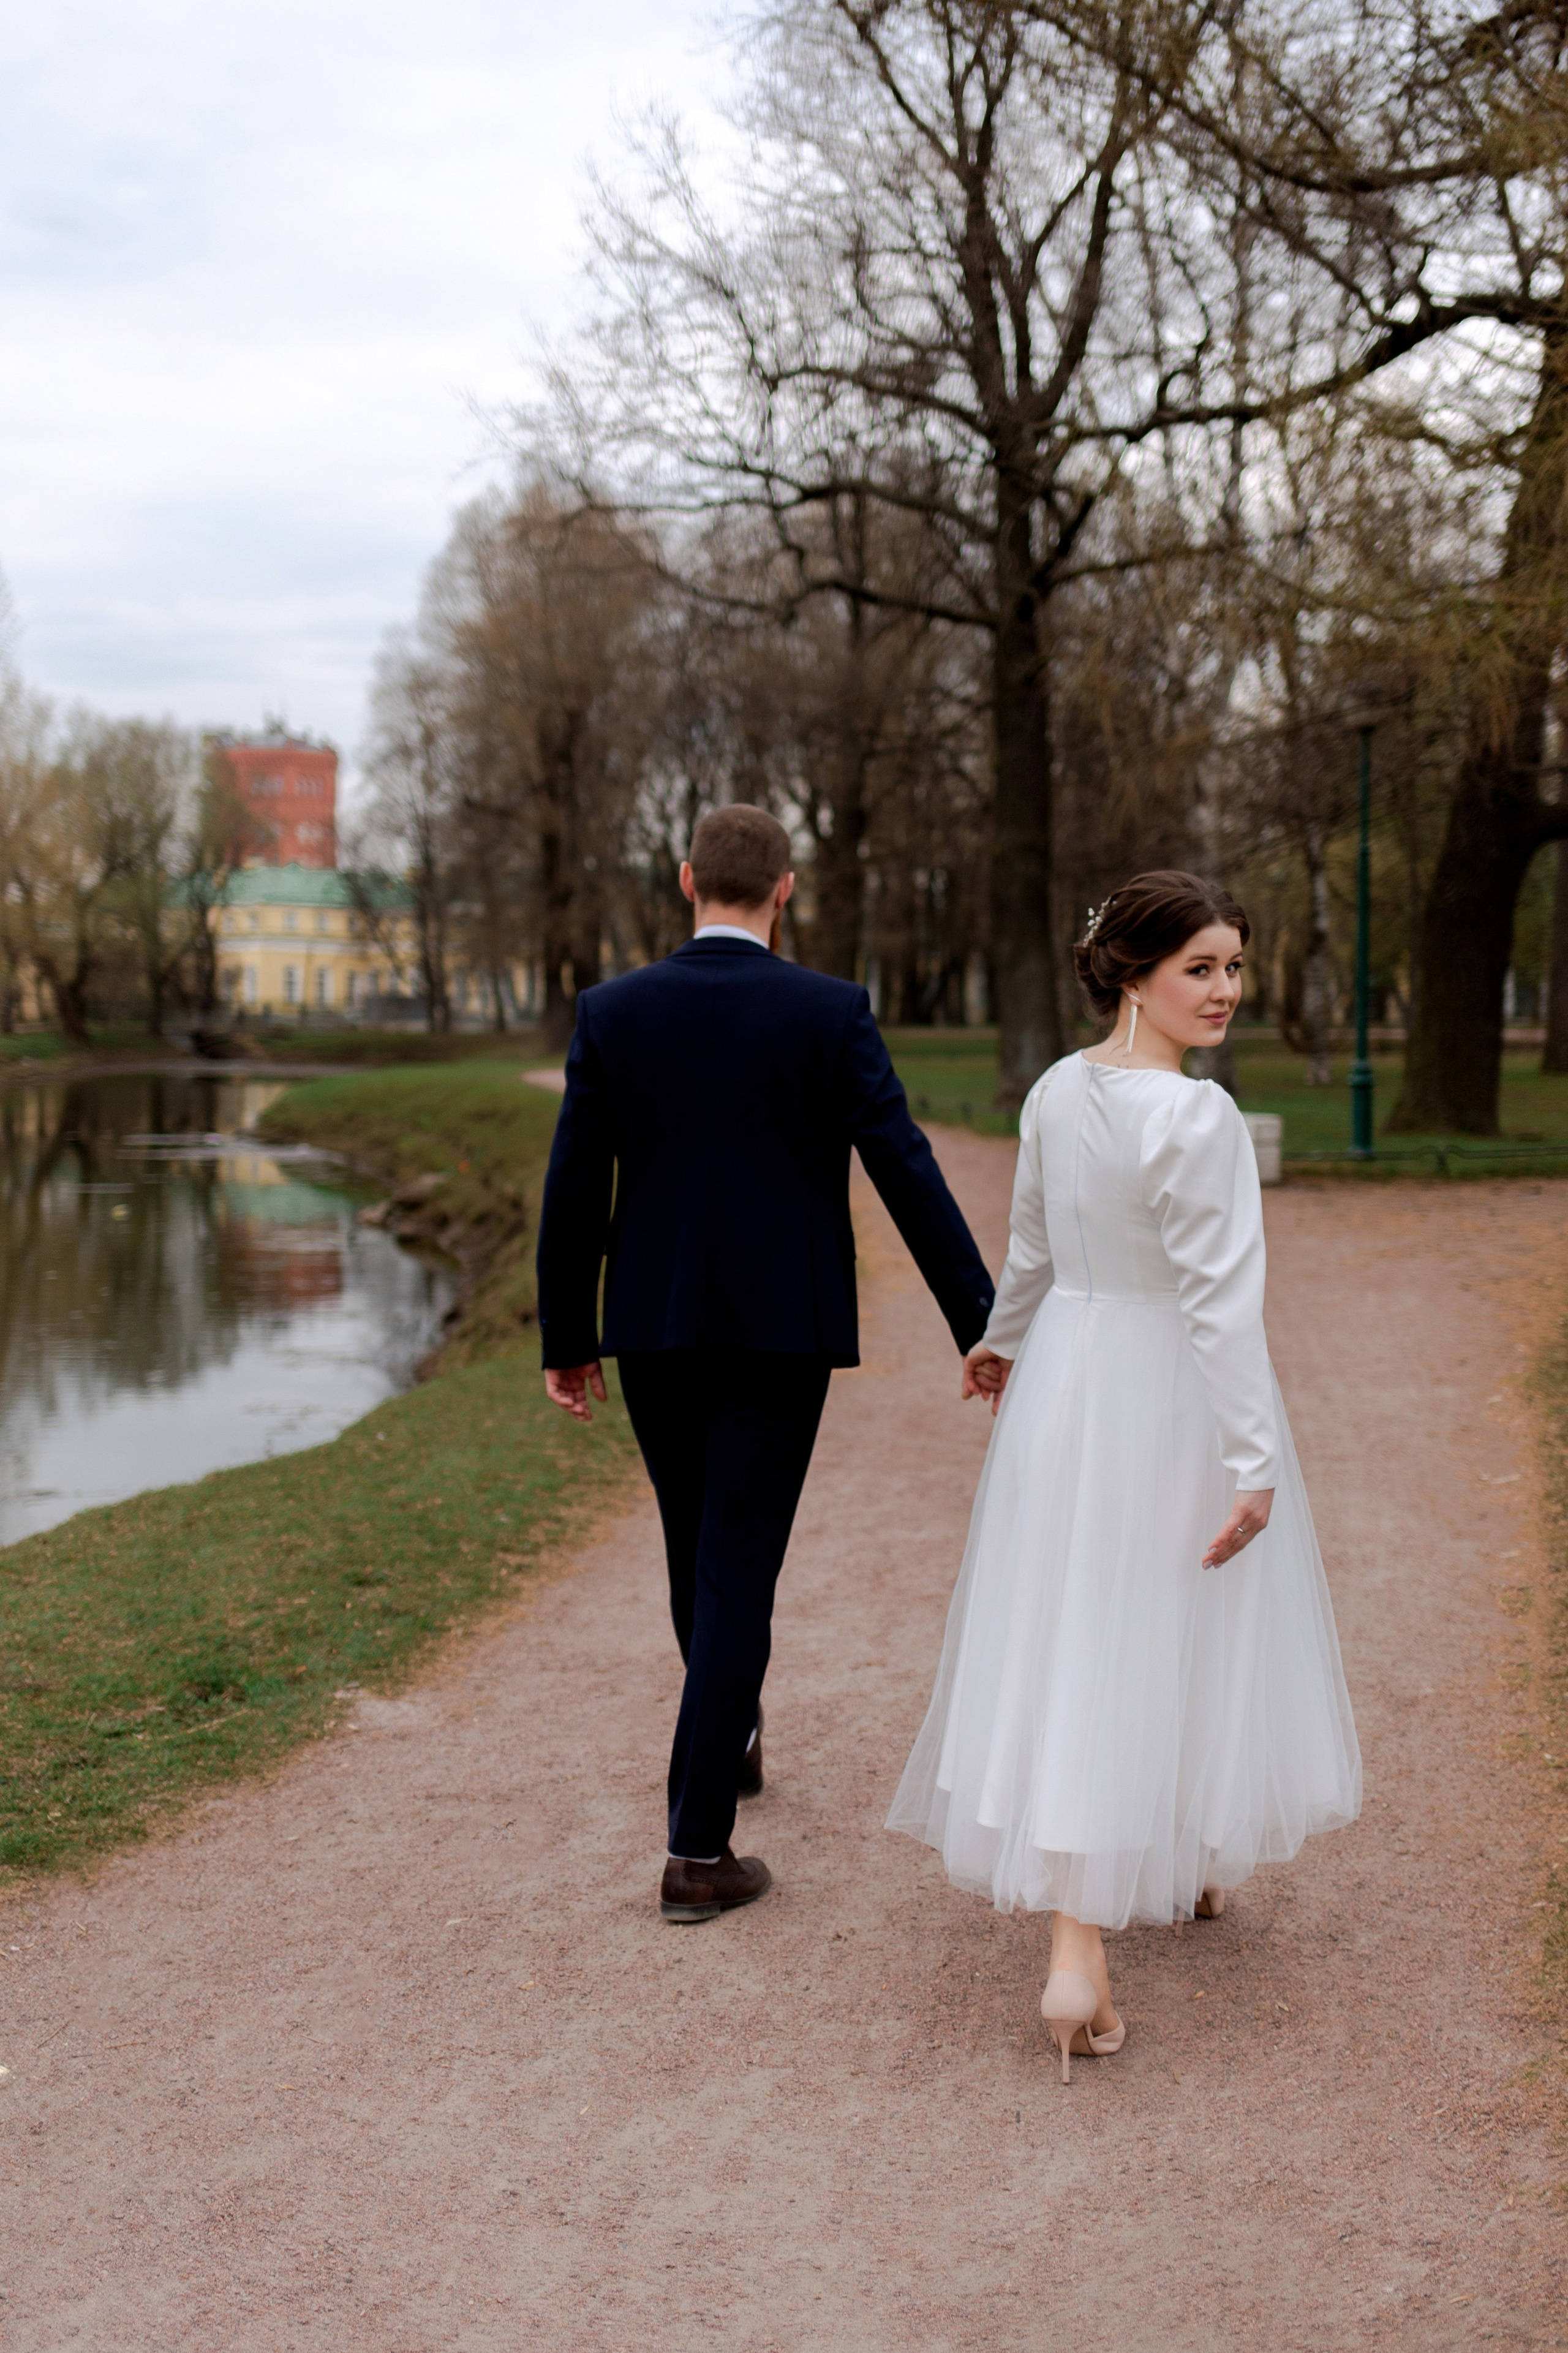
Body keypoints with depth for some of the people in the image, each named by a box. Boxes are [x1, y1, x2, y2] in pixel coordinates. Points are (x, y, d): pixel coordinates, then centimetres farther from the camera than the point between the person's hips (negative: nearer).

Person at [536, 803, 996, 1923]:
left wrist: (566, 1341, 11)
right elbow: (908, 1174, -9)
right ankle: (698, 1851, -1)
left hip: (654, 1329, 3)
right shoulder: (831, 1012, -7)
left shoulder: (612, 1011, -2)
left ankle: (730, 1739, 46)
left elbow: (574, 1192, 0)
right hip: (781, 1332, -3)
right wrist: (983, 1325, -4)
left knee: (700, 1550, 22)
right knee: (737, 1572, 0)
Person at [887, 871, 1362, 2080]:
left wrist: (1003, 1340, 33)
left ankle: (1078, 1950, 12)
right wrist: (1254, 1461, -19)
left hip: (1066, 1383, 7)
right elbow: (1222, 1301, -22)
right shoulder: (1197, 1119, -20)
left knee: (1066, 1642, 8)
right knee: (1165, 1643, 11)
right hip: (1170, 1401, -7)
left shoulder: (1056, 1092, 2)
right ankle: (1186, 1862, 32)